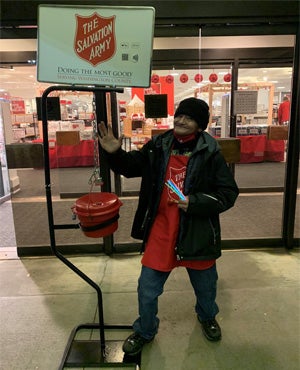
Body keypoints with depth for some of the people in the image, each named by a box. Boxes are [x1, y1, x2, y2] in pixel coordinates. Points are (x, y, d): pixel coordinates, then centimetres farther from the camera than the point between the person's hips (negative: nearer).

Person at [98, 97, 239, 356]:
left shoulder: (210, 153, -12)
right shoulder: (158, 146, -4)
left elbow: (228, 193, -9)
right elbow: (131, 166, 9)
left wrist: (194, 202, -21)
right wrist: (115, 153, -11)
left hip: (197, 233, -1)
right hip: (160, 233, 2)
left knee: (205, 285, 24)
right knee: (147, 289, 13)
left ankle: (207, 317, 58)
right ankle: (145, 332, 42)